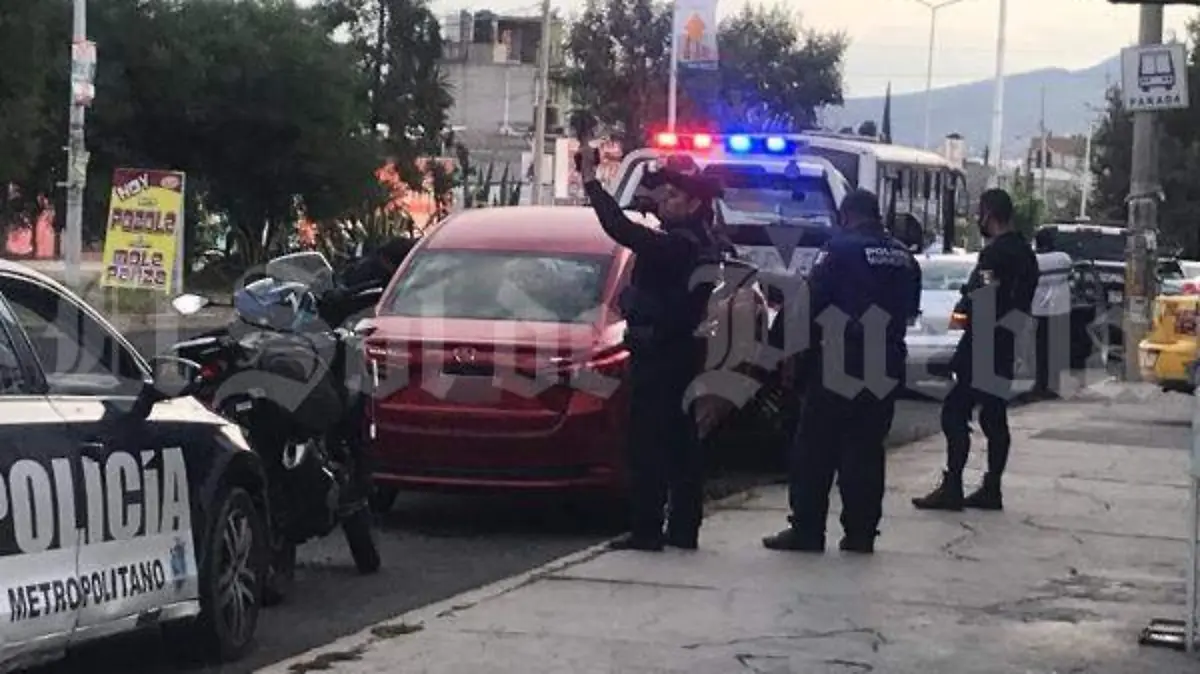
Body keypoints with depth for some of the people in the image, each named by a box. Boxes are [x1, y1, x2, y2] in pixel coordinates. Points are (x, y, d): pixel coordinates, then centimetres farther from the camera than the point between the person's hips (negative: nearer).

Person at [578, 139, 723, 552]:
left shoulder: (677, 246, -19)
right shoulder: (698, 245, 11)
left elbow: (621, 229, -27)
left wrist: (591, 181, -20)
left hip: (659, 358, -10)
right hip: (682, 352, 10)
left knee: (649, 444, -7)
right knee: (681, 442, 12)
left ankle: (646, 529, -7)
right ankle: (683, 528, 17)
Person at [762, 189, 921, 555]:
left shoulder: (840, 250, -10)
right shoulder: (903, 257, 9)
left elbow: (813, 304, -13)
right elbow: (910, 310, 14)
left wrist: (802, 355, -4)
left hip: (840, 364, -6)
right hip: (885, 370, 6)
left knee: (813, 451, 1)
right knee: (867, 450, 11)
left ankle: (806, 530, -1)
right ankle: (860, 533, 11)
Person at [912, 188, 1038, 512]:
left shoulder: (996, 252, -15)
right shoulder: (1023, 251, 15)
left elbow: (982, 298, -22)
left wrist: (964, 306, -5)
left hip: (983, 344, -10)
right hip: (1006, 346, 10)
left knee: (955, 412, -7)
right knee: (994, 417, 13)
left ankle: (951, 488, -11)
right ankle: (991, 489, 16)